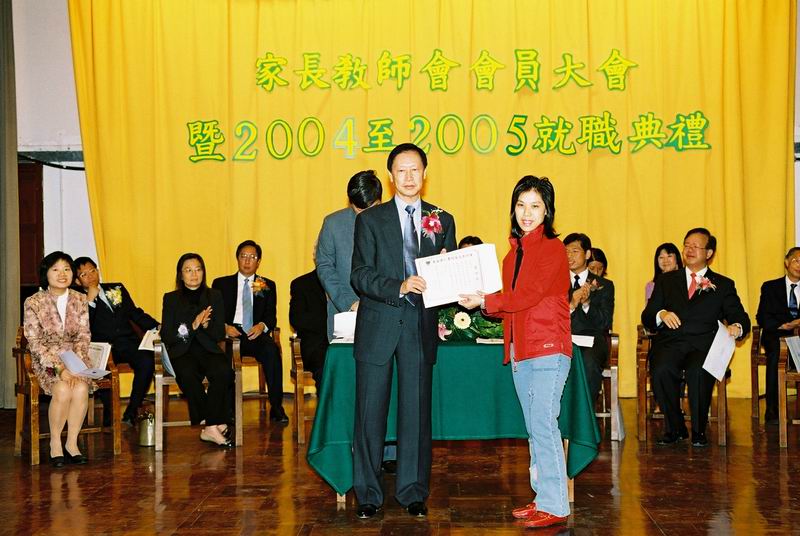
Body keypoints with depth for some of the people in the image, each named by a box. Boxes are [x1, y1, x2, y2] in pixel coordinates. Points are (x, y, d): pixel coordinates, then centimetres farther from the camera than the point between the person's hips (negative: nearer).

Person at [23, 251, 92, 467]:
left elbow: (83, 337, 2)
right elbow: (35, 343, -9)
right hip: (46, 360, -2)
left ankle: (72, 443, -15)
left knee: (81, 388, -29)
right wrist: (59, 367, -22)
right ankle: (55, 443, -13)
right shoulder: (33, 303, -5)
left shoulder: (79, 300, 5)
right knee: (62, 390, -32)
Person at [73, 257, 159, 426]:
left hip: (128, 342, 3)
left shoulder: (117, 289, 24)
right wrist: (90, 300, -9)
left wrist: (157, 328, 9)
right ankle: (109, 417, -22)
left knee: (147, 360, -29)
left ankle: (131, 414, -23)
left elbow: (136, 314, 23)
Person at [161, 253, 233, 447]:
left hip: (208, 350, 1)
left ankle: (210, 428, -27)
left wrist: (206, 325, -13)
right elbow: (166, 336, 1)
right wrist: (192, 326, -12)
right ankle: (217, 424, -23)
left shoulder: (214, 296, 15)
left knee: (224, 371, -33)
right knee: (188, 374, -36)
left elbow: (220, 334, 8)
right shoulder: (171, 299, 11)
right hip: (182, 352, -1)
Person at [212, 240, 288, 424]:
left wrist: (262, 325, -13)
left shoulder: (268, 286, 21)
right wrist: (225, 326, -13)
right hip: (230, 332, -1)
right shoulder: (221, 283, 18)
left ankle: (276, 407, -29)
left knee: (271, 349, -33)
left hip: (256, 333, 1)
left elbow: (271, 317, 11)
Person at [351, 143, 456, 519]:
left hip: (421, 328, 1)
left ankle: (413, 492, 16)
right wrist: (399, 287, -21)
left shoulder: (442, 221, 10)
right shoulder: (370, 220, 3)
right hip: (378, 327, -1)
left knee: (416, 412, 5)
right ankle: (368, 494, 13)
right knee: (370, 414, 3)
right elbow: (359, 276, -5)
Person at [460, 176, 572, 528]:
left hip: (548, 349, -8)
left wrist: (485, 301, -10)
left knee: (543, 423, -10)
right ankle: (543, 497, 19)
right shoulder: (514, 252, 17)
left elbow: (527, 295, -15)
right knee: (534, 428, 11)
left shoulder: (553, 249, -7)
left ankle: (555, 506, -6)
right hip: (520, 352, 8)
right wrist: (481, 304, -1)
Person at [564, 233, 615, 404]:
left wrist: (586, 303, -13)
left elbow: (606, 323, 3)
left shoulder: (604, 285, 15)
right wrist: (571, 305, -12)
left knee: (589, 362, -37)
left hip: (592, 340, -1)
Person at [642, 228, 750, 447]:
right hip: (670, 343, 1)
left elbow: (741, 319, 10)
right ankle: (674, 428, -12)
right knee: (661, 370, -33)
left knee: (698, 371, -36)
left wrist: (737, 327, -15)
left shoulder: (723, 285, 19)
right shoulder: (666, 280, 21)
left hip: (703, 345, -1)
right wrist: (661, 315, -11)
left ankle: (698, 431, -15)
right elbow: (646, 318, 13)